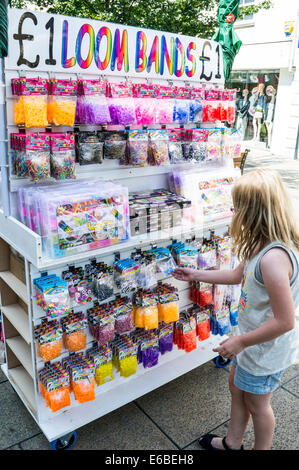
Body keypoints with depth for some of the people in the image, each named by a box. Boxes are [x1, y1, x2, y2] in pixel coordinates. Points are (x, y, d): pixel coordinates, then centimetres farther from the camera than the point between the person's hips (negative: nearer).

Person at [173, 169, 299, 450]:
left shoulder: (273, 258, -36)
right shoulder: (263, 244, -4)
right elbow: (238, 274, 11)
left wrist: (241, 341, -21)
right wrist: (195, 275, 15)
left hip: (267, 350, -9)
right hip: (252, 339, 9)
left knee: (256, 403, 16)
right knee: (236, 386, 26)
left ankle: (261, 448, 46)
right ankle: (232, 443, 50)